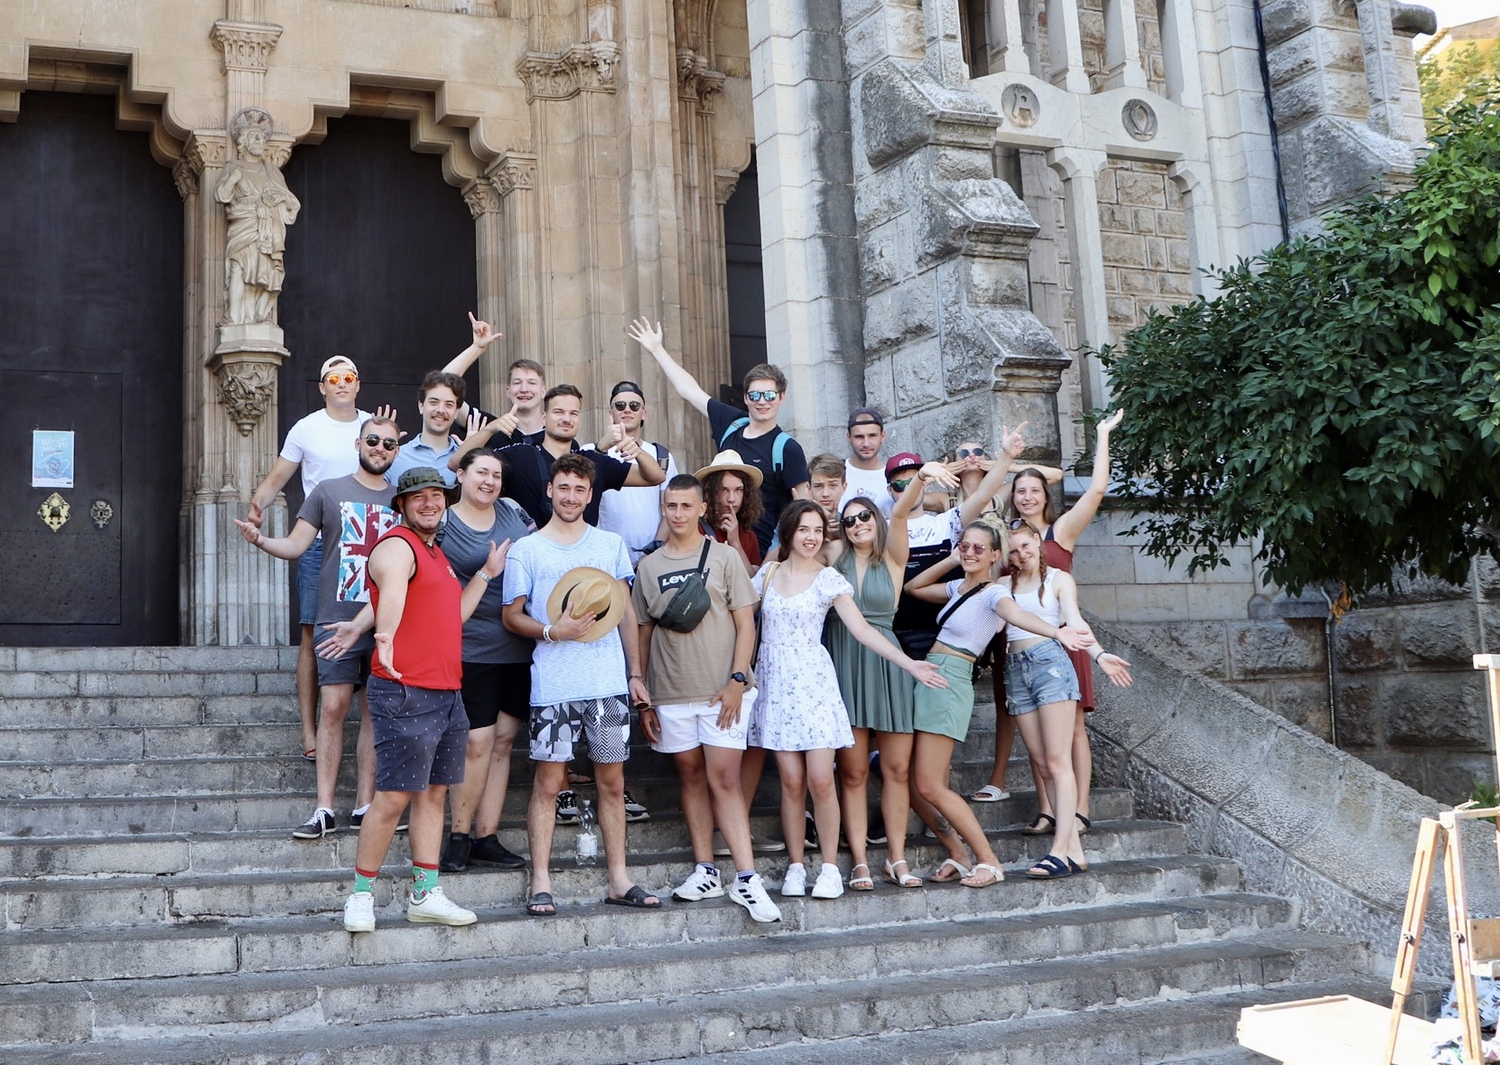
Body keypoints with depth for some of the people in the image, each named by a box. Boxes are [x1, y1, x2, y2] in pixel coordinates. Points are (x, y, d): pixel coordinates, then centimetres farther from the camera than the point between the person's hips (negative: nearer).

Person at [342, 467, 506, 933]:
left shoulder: (436, 554, 21)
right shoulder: (397, 547, -10)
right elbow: (392, 593, -34)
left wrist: (486, 574, 21)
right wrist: (385, 636, -53)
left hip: (448, 693, 9)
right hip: (406, 693, -9)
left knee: (433, 794, 12)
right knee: (393, 798, -5)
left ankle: (425, 895, 19)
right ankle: (361, 895, 6)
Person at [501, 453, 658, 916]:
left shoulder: (611, 544, 12)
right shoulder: (526, 550, 4)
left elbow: (626, 612, 14)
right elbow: (512, 615, 4)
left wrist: (635, 674, 9)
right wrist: (553, 630, -14)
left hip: (609, 683, 3)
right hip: (553, 686, -2)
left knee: (612, 780, 7)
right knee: (548, 782, -1)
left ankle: (619, 880, 14)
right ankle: (541, 883, 5)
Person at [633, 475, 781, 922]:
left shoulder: (723, 556, 3)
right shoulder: (648, 566, 10)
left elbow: (745, 622, 0)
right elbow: (643, 634, 13)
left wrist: (738, 679, -11)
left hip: (723, 690, -3)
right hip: (672, 693, 3)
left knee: (723, 778, -9)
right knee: (691, 775, 8)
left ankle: (746, 878, -9)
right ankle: (706, 871, 16)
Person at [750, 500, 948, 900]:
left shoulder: (829, 580, 0)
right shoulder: (767, 574, 8)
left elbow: (862, 630, -6)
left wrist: (909, 663, -13)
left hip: (813, 684, -2)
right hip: (775, 685, 2)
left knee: (820, 781, -9)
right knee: (791, 782, -1)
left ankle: (830, 868, 3)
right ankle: (795, 867, 11)